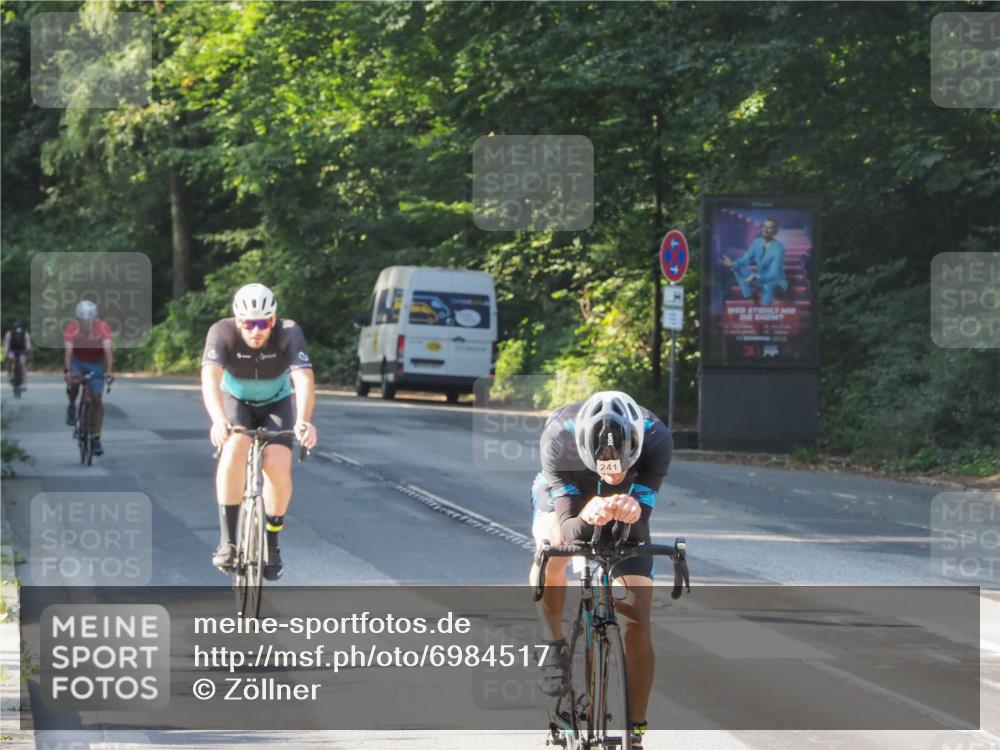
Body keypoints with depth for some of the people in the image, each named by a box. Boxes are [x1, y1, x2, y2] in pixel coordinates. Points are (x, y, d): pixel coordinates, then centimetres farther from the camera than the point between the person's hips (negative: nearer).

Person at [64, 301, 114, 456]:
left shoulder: (103, 328, -27)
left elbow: (107, 350, -36)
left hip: (96, 365, 0)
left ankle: (97, 438, 3)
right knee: (74, 382, -32)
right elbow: (68, 351, -34)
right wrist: (67, 371, -50)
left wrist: (109, 371, -50)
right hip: (78, 362, 0)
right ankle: (72, 407, -2)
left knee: (97, 400, -5)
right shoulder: (72, 328, -27)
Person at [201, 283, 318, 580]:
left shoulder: (289, 334, -29)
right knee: (234, 450, -31)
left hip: (276, 404, 0)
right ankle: (227, 541, -24)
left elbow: (304, 379, -41)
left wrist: (303, 421, -59)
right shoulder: (222, 333, -28)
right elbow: (210, 378, -42)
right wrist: (218, 420, -60)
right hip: (235, 402, 0)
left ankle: (272, 544, 0)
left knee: (278, 465, -23)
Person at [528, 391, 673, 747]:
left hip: (625, 504, 1)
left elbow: (641, 527, -34)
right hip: (563, 496, -1)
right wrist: (587, 519, -60)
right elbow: (566, 529, -37)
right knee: (553, 551, -34)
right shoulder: (558, 436, -39)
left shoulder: (655, 438, -36)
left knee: (637, 623, -10)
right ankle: (555, 645, -7)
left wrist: (633, 513, -57)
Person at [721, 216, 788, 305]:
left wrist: (757, 277, -45)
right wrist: (733, 263, -21)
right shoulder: (757, 242, -6)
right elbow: (745, 260, -1)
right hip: (759, 279, 6)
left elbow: (773, 274, -29)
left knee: (768, 285, -37)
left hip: (775, 282, -6)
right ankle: (748, 299, -12)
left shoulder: (778, 248, -25)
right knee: (738, 269, -10)